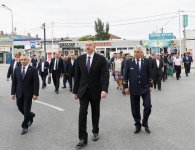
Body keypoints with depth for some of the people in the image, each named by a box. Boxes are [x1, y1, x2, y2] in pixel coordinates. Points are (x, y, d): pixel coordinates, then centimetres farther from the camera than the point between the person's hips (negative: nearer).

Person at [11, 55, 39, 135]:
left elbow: (36, 83, -8)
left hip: (28, 93, -4)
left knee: (26, 110, 1)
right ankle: (31, 115, 39)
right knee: (20, 108, 12)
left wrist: (35, 94, -14)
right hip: (19, 93, 4)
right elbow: (14, 82, 7)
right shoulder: (17, 70, 6)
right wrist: (13, 93, 1)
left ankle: (25, 126, 13)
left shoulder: (33, 70, -6)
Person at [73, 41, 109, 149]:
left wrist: (104, 89, -24)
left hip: (96, 90, -1)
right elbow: (77, 76, 5)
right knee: (82, 113, -7)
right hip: (83, 90, 1)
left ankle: (95, 131, 35)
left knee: (95, 112, 13)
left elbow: (105, 75, -12)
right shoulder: (80, 59, 2)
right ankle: (83, 138, -2)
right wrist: (75, 91, 4)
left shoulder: (101, 59, -6)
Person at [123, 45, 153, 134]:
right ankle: (137, 125, 23)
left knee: (148, 106, -6)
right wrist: (125, 87, -3)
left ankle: (145, 123, 18)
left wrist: (150, 85, 3)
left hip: (145, 88, 0)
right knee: (135, 109, 7)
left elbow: (150, 74, 5)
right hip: (133, 89, 0)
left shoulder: (146, 61, 1)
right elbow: (125, 75, 2)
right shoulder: (129, 62, 0)